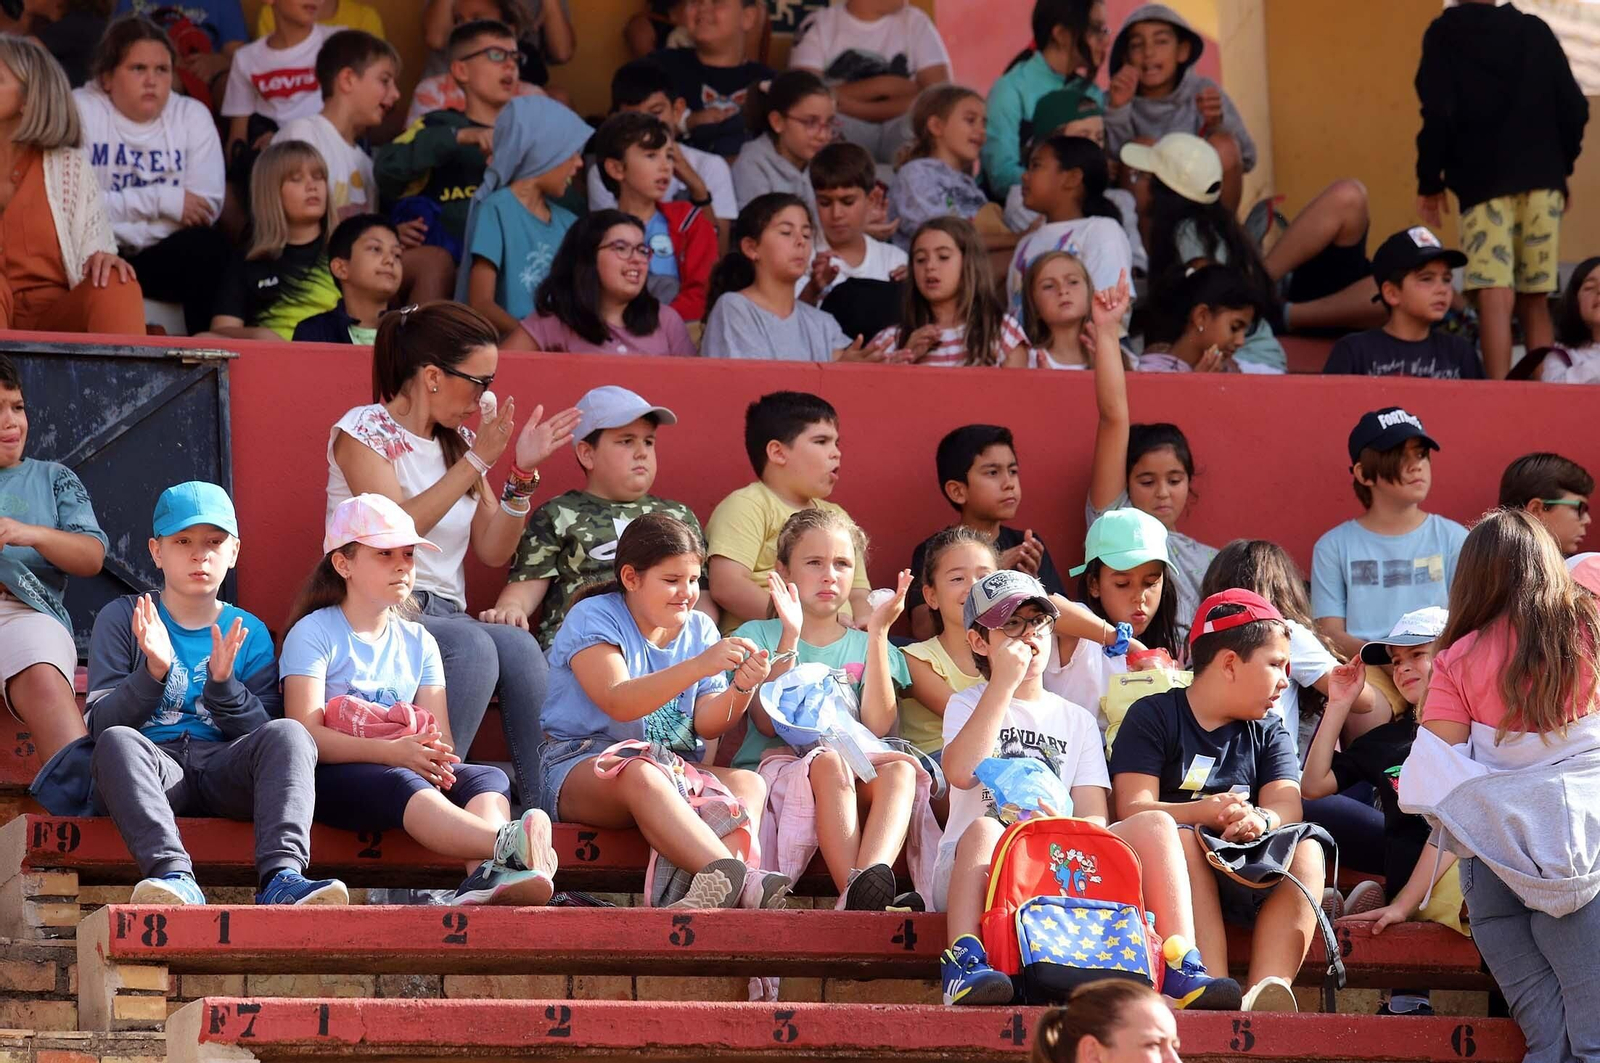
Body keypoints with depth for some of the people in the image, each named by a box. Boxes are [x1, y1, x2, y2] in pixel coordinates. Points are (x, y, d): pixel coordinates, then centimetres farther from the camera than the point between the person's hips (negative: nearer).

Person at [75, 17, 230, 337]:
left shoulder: (192, 115, 5)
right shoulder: (79, 111, -3)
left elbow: (208, 206, -6)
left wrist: (119, 225, -15)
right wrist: (160, 201, -15)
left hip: (163, 256, 3)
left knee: (210, 247, -27)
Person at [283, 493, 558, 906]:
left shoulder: (418, 643, 20)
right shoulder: (314, 633, 2)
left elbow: (443, 737, 10)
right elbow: (306, 733, -12)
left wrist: (438, 759, -17)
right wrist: (392, 752, -23)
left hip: (415, 771, 6)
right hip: (333, 779, -6)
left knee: (488, 778, -22)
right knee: (403, 784, -38)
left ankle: (488, 876, -55)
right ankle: (509, 846, -63)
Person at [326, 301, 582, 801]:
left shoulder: (458, 441, 18)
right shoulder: (363, 431, -1)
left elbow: (493, 552, 13)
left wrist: (523, 474, 1)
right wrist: (476, 462, -17)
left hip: (446, 615, 5)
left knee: (519, 648, -29)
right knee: (472, 646, -36)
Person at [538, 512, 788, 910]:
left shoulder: (698, 629, 14)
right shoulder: (592, 618, -4)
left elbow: (707, 725, 5)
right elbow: (619, 703, -21)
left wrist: (741, 689, -17)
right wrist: (699, 667, -31)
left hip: (679, 767, 6)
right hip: (579, 765, -6)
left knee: (750, 784, -22)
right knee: (641, 776, -40)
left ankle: (711, 889, -53)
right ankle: (737, 880, -60)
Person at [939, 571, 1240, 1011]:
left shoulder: (1076, 721, 21)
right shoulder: (968, 705, 12)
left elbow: (1094, 818, 8)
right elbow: (961, 772, -12)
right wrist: (1004, 684, -10)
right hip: (973, 870, -3)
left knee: (1156, 824, -19)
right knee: (984, 830, -39)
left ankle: (1182, 967, -31)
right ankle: (965, 963, -52)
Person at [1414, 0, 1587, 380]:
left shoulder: (1445, 33, 2)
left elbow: (1438, 113, -9)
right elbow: (1573, 107, 7)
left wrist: (1430, 180, 0)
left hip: (1484, 180, -4)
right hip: (1542, 179, 4)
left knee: (1495, 298, -14)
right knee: (1534, 300, 11)